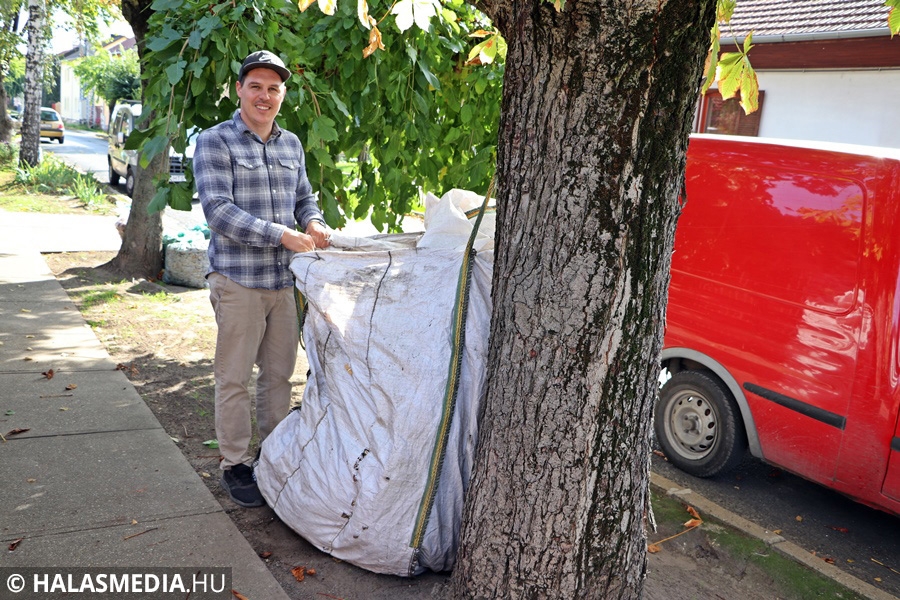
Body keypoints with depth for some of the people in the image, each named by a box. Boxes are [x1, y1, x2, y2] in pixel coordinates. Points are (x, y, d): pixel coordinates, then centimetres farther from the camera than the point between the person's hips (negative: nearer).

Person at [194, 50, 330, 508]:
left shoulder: (291, 144, 13)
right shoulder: (214, 143, -5)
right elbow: (217, 209, -15)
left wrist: (313, 222, -2)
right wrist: (282, 235, -21)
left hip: (285, 280, 6)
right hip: (238, 280, -5)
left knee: (279, 374, 14)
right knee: (234, 378, 3)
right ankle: (234, 465, 17)